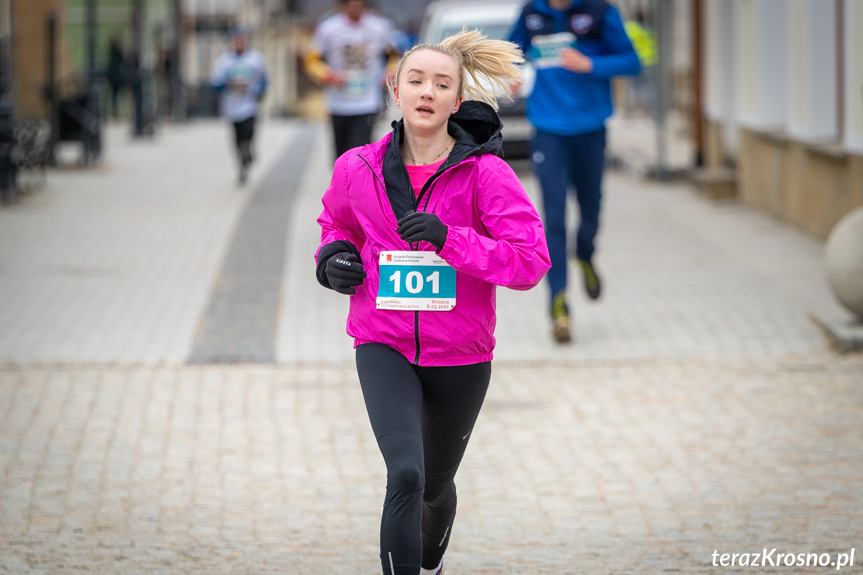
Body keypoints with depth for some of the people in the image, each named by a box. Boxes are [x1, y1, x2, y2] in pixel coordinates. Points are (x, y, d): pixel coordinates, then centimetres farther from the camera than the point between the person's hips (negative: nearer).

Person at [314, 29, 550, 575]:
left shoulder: (486, 173, -13)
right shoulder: (358, 168, -4)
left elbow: (531, 261, -18)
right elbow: (337, 222, 18)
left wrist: (451, 239, -30)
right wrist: (334, 258, -4)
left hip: (459, 356, 0)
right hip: (385, 348, 0)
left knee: (436, 485, 21)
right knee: (406, 474, -25)